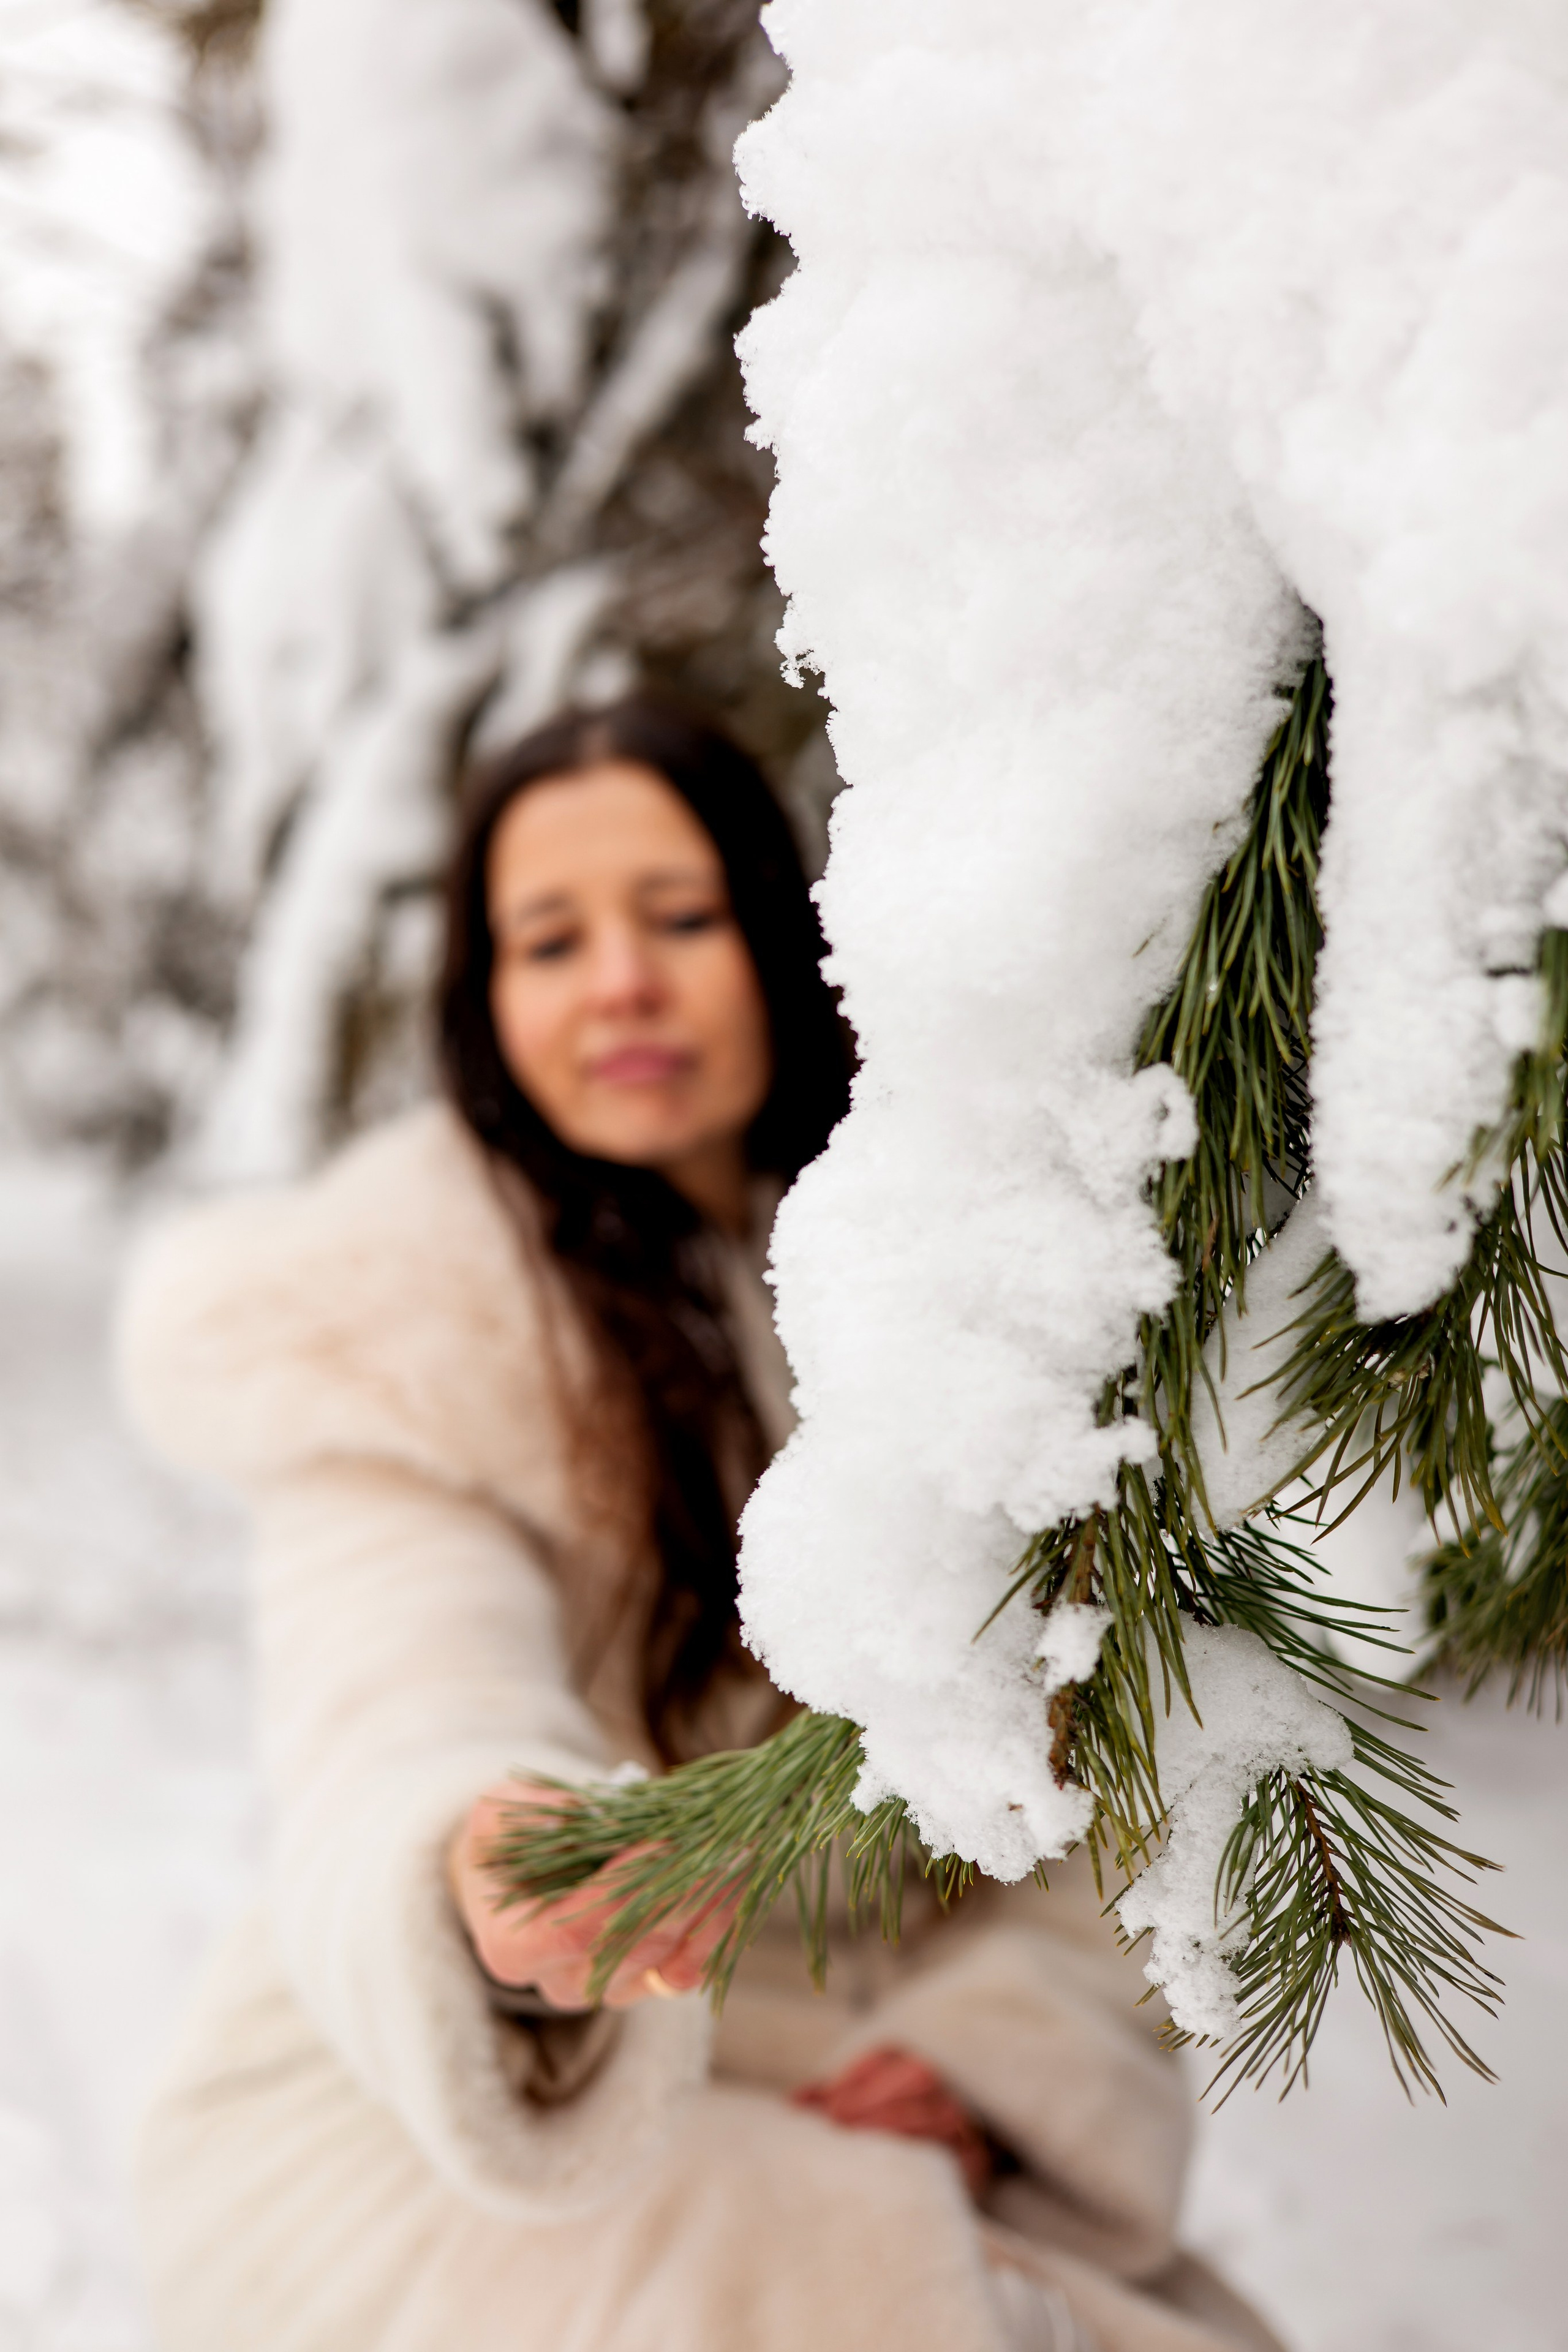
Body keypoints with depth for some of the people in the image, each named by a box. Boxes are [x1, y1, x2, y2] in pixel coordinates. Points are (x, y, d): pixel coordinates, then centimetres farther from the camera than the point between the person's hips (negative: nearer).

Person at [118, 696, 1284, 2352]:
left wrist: (980, 2050, -12)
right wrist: (492, 1891, -46)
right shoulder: (406, 1328, -7)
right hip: (424, 2145, -4)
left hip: (868, 2141, 4)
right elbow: (401, 1737, -24)